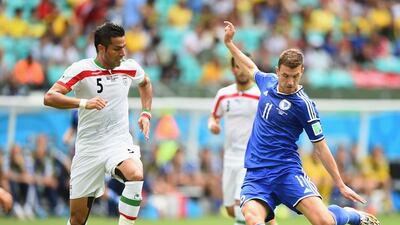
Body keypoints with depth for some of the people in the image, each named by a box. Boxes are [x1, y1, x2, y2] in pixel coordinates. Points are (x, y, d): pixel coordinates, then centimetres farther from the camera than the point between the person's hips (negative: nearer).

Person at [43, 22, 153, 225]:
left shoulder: (130, 67, 2)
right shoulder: (81, 69, -9)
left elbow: (145, 83, 27)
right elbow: (49, 97, -19)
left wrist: (146, 114, 13)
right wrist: (84, 103, -32)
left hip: (119, 141, 2)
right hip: (89, 146, -1)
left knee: (135, 175, -34)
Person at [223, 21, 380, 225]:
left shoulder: (303, 105, -8)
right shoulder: (269, 81, 8)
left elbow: (321, 147, -2)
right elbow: (251, 68, 33)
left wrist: (341, 185, 0)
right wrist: (229, 43, 34)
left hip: (286, 171, -4)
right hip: (255, 174, 4)